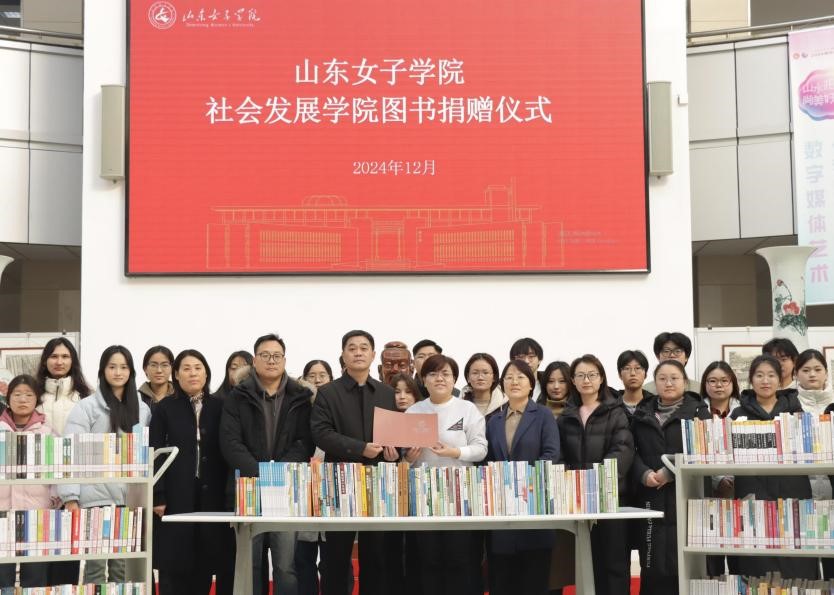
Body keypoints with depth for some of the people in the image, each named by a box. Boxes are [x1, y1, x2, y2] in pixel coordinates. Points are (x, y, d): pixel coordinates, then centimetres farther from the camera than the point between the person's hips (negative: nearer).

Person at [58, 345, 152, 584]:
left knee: (124, 568, 7)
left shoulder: (142, 410, 11)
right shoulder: (86, 408, -2)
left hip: (131, 498, 4)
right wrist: (70, 498, -15)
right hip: (96, 497, -4)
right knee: (95, 566, -1)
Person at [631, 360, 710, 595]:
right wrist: (644, 474, -9)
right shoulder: (642, 414, 15)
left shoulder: (698, 412, 5)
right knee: (652, 566, 1)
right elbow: (632, 451, 10)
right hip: (651, 498, 3)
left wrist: (671, 472, -14)